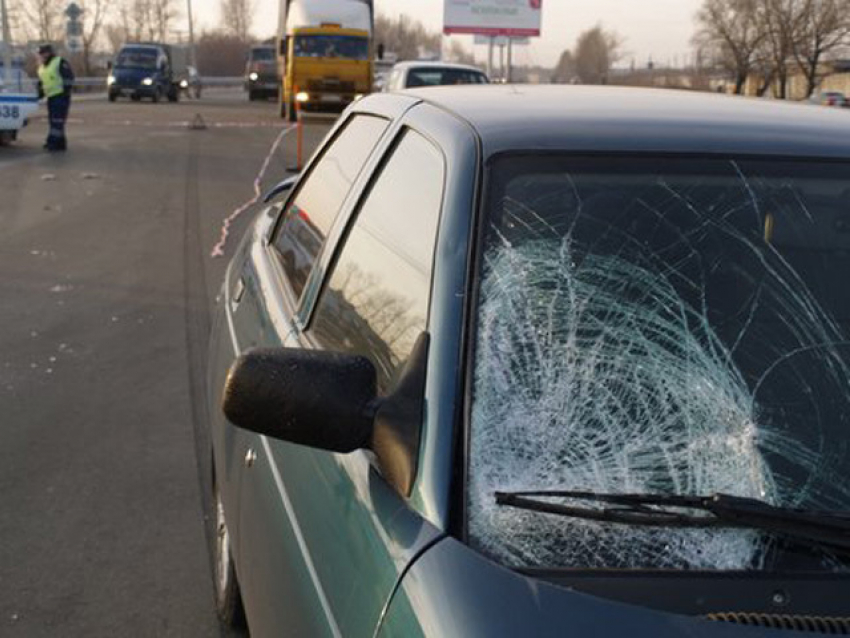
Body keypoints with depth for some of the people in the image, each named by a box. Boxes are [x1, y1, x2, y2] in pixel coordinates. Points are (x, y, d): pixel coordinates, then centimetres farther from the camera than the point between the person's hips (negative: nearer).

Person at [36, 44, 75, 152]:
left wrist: (66, 90, -17)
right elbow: (41, 83, 28)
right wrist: (40, 94, 18)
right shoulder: (42, 68, 19)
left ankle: (53, 142, -16)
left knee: (57, 120, -12)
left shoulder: (60, 63, -7)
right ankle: (61, 144, 12)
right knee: (54, 121, 8)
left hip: (61, 96, -9)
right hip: (51, 97, 9)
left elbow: (69, 77, -12)